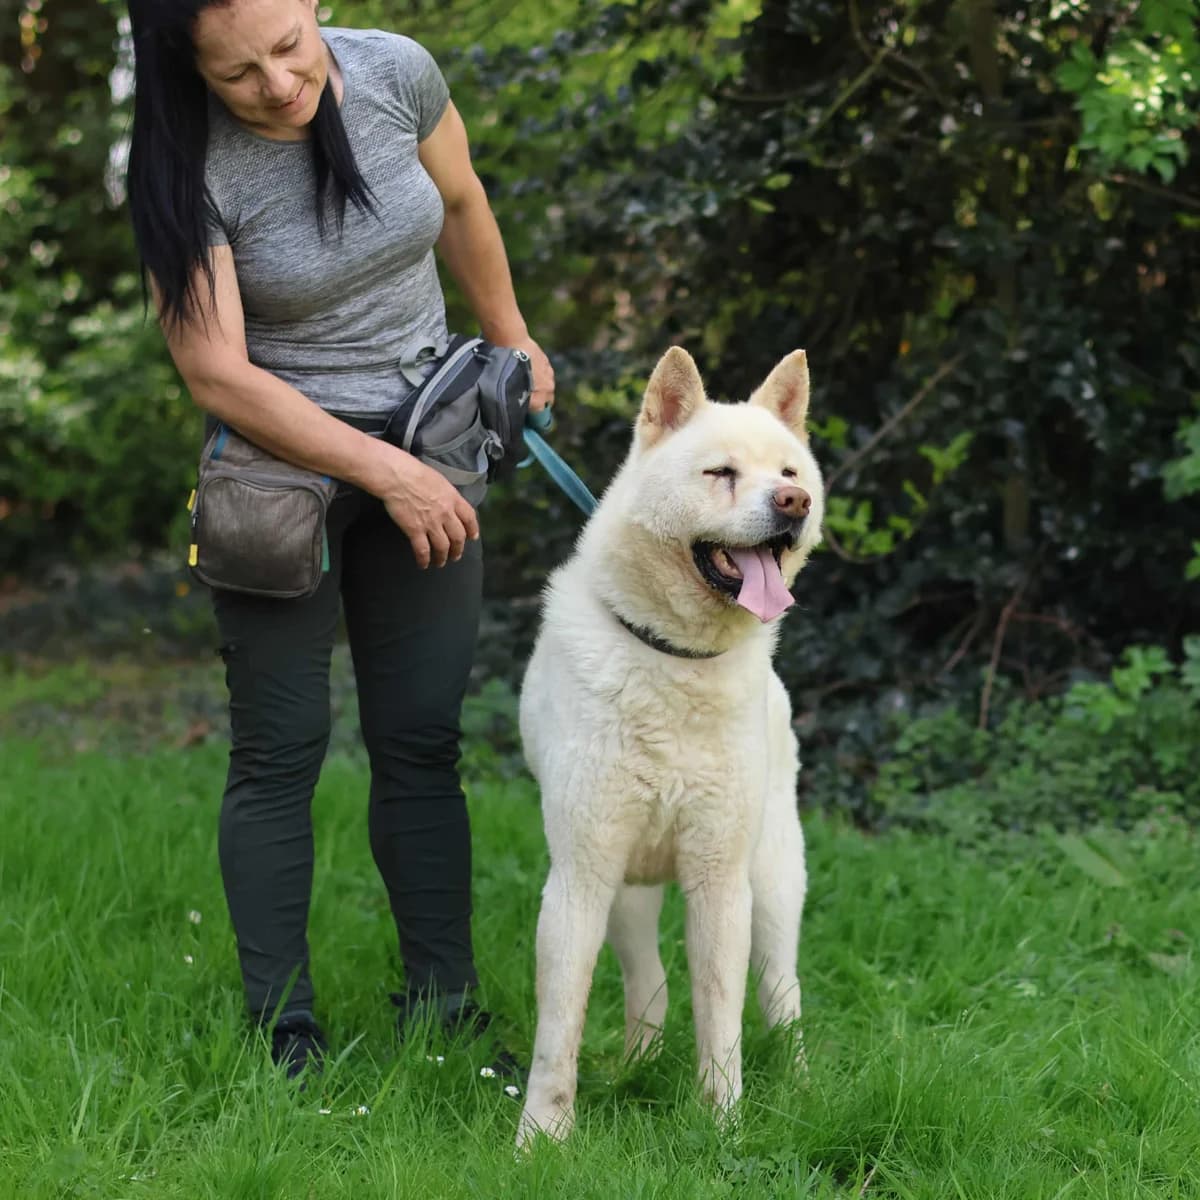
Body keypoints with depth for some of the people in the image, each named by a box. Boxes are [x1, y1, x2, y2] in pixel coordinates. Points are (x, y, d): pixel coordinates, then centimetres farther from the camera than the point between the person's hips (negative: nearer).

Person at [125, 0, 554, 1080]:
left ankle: (444, 1007, 12)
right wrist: (388, 474, -22)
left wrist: (512, 340, 24)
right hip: (283, 460, -3)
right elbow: (217, 375, -21)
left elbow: (461, 204, 12)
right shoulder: (189, 171, -19)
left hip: (428, 452, 3)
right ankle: (285, 1036, 5)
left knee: (423, 740, 5)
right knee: (280, 752, -2)